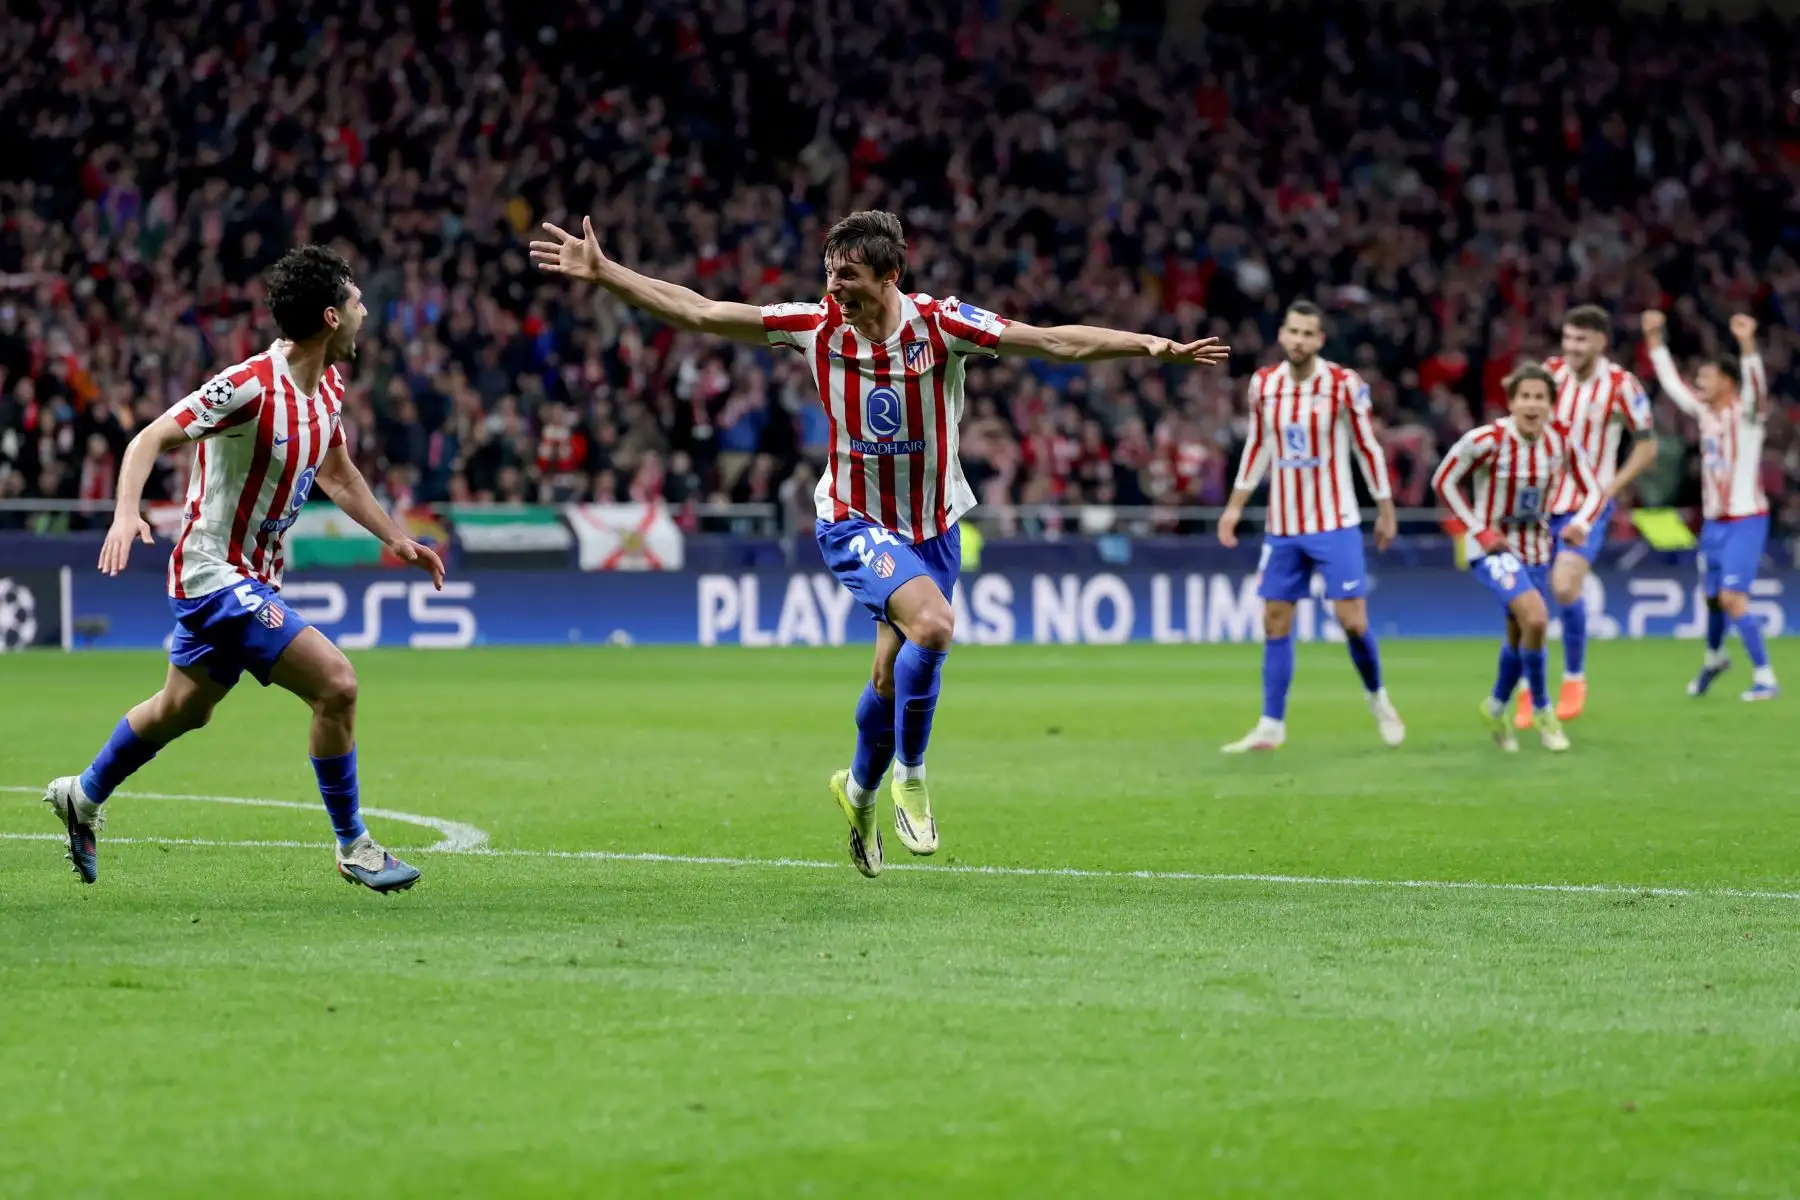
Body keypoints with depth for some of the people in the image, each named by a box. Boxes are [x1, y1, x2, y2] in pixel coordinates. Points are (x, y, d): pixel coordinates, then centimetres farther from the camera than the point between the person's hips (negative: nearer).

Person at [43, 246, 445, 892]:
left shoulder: (327, 386, 4)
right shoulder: (249, 385, -24)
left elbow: (337, 474, 20)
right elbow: (150, 438, -23)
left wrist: (396, 538, 16)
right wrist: (126, 512, -38)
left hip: (252, 579, 10)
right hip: (216, 575, -10)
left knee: (182, 710, 25)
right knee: (336, 683, -18)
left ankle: (81, 796, 47)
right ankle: (353, 848, -4)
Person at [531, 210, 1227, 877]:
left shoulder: (941, 325, -13)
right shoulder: (817, 327, -10)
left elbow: (1054, 342, -16)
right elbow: (699, 313, -6)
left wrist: (1151, 347, -27)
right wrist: (601, 273, -9)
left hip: (932, 525, 2)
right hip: (855, 521, -2)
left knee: (893, 678, 10)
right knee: (933, 624, -28)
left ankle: (861, 790, 42)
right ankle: (910, 777, -9)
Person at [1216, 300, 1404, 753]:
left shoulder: (1343, 384, -10)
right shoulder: (1262, 384, 1)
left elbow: (1368, 447, -3)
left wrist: (1385, 509, 1)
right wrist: (1235, 504, 12)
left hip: (1334, 524, -3)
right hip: (1282, 527, 4)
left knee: (1353, 620, -7)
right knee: (1275, 624, 3)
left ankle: (1377, 699, 18)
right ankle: (1271, 726, 9)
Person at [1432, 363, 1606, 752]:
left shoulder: (1562, 442, -9)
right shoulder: (1487, 440, -21)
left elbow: (1594, 491, 1)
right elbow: (1443, 482, -10)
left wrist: (1579, 523, -20)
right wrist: (1479, 530, -13)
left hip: (1536, 548, 5)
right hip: (1494, 547, -5)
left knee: (1520, 636, 17)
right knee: (1536, 618, -25)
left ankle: (1496, 707, 44)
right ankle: (1541, 710, -7)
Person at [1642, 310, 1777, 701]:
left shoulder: (1745, 412, -12)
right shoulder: (1705, 412, 7)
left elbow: (1756, 385, -33)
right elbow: (1671, 381, 19)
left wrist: (1747, 345, -49)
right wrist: (1654, 339, 17)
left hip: (1745, 521, -7)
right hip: (1714, 521, 7)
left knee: (1732, 598, -16)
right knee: (1712, 596, 18)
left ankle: (1765, 678, -13)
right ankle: (1714, 659, 43)